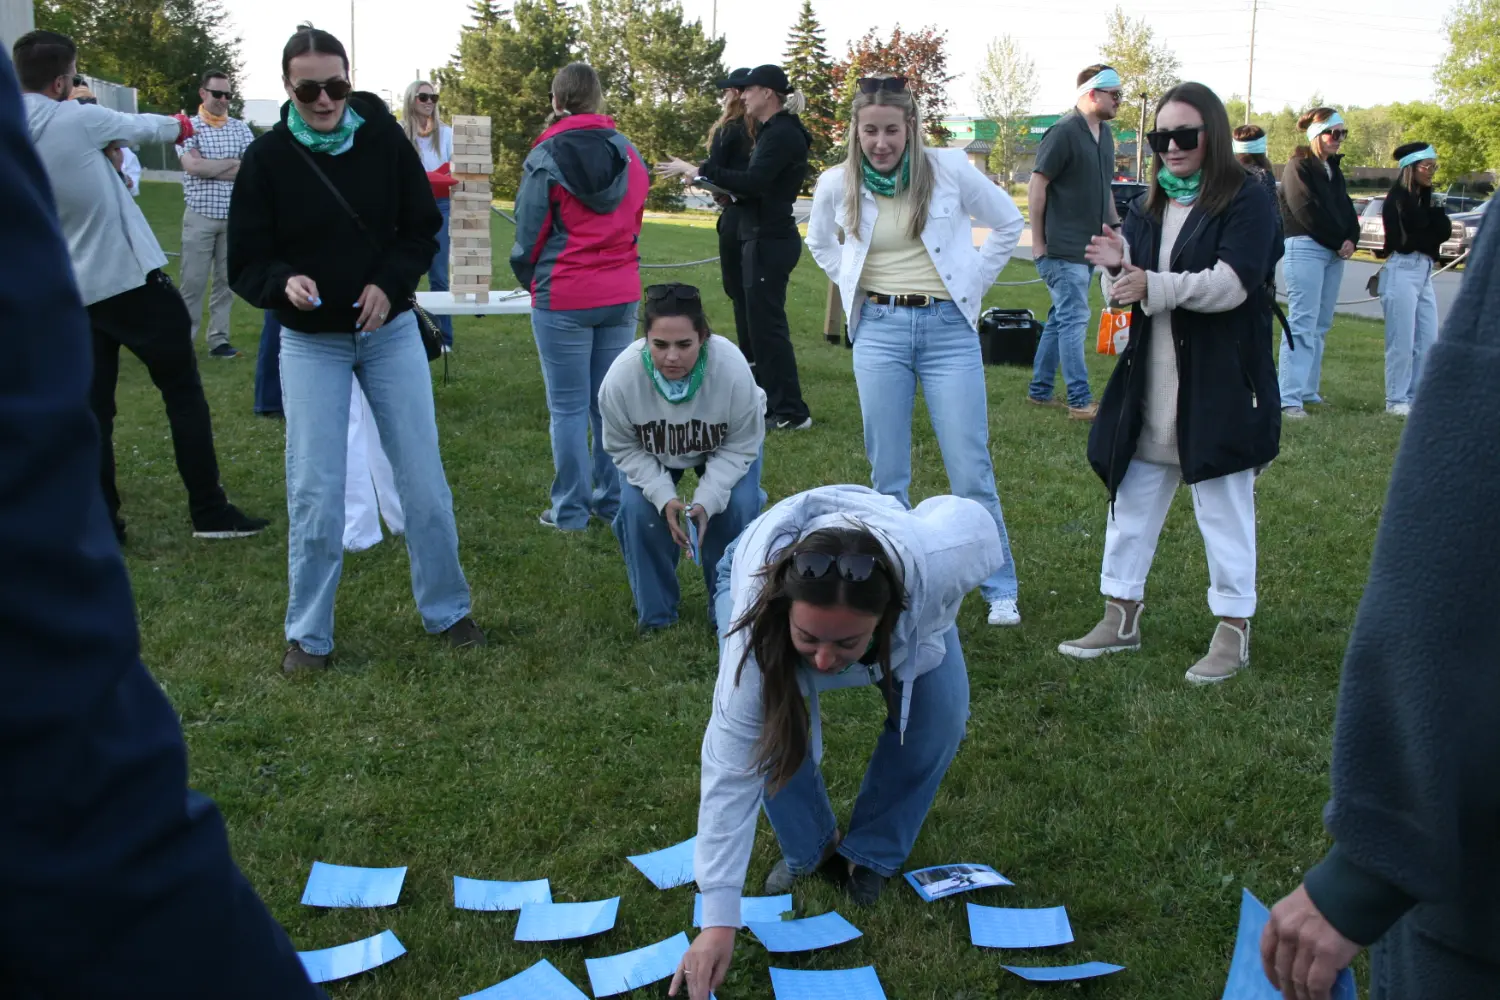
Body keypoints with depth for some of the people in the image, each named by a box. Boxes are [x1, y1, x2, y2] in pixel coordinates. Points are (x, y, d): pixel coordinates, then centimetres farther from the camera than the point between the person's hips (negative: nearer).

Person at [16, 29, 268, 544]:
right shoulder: (76, 120, -12)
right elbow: (141, 126, 5)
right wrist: (178, 125, 27)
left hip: (74, 293, 6)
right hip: (134, 279, -6)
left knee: (92, 411, 9)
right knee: (184, 394, 3)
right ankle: (209, 512, 5)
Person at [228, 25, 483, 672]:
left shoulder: (384, 140, -7)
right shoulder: (267, 158, -9)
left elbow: (423, 229, 2)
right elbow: (246, 262, -6)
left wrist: (390, 283, -14)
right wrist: (284, 282, -28)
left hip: (390, 332, 1)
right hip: (310, 344, -1)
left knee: (423, 479, 5)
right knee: (315, 492, 0)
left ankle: (446, 610, 22)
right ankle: (308, 634, 16)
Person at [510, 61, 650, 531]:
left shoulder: (545, 158, -10)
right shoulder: (629, 153, 4)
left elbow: (529, 234, -4)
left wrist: (531, 281, 14)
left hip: (564, 298, -5)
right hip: (622, 296, 5)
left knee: (569, 407, 3)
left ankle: (570, 510, 10)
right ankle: (615, 500, 19)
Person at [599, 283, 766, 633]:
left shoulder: (732, 368, -40)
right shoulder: (622, 376, -37)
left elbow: (741, 447, -25)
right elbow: (624, 448, -20)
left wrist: (706, 501, -36)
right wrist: (664, 497, -33)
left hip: (722, 448, 0)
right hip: (651, 453, 1)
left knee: (738, 506, -22)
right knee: (637, 508, -20)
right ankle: (654, 611, 3)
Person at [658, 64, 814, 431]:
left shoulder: (782, 135, -15)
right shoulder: (775, 131, 17)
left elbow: (752, 182, -24)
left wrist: (700, 171, -22)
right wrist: (718, 184, 7)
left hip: (770, 239, -11)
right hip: (767, 236, 11)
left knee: (767, 322, -8)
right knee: (763, 319, 16)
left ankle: (791, 412, -3)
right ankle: (770, 400, 26)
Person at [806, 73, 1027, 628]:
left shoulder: (950, 169, -5)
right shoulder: (837, 184, 1)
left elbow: (1008, 222, 8)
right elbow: (820, 243, 22)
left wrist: (973, 283, 4)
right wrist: (853, 286, 10)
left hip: (948, 328, -2)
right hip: (879, 329, 2)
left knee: (972, 471, -1)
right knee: (887, 475, 7)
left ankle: (1000, 591, 12)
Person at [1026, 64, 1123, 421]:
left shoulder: (1104, 132, 13)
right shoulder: (1064, 132, -13)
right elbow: (1036, 186, -13)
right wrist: (1038, 242, -13)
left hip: (1088, 245, 9)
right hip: (1063, 247, -9)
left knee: (1061, 318, 13)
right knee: (1074, 319, -7)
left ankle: (1040, 390, 22)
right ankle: (1080, 401, -4)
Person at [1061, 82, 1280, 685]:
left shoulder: (1246, 200, -7)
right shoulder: (1149, 210, 12)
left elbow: (1231, 284, -19)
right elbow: (1127, 292, 11)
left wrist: (1152, 285, -27)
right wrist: (1117, 267, -12)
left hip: (1220, 385, -6)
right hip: (1150, 386, 6)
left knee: (1223, 509, 4)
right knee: (1131, 500, 12)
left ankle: (1234, 631, 17)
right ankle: (1122, 617, 24)